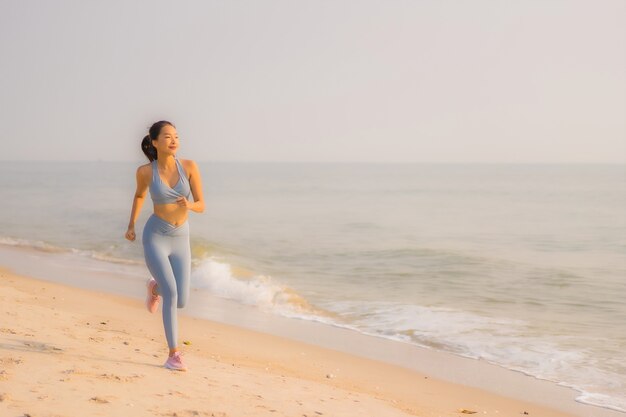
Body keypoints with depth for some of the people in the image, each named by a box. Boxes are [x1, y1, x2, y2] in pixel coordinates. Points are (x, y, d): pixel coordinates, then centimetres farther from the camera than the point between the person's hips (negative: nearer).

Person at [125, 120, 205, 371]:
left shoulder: (189, 166, -7)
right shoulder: (145, 171, -8)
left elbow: (201, 206, -6)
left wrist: (188, 205, -28)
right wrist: (131, 225, 10)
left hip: (180, 241, 3)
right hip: (154, 238, -3)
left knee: (181, 302, 5)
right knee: (172, 293, -21)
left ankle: (155, 287, 41)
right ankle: (173, 355, -11)